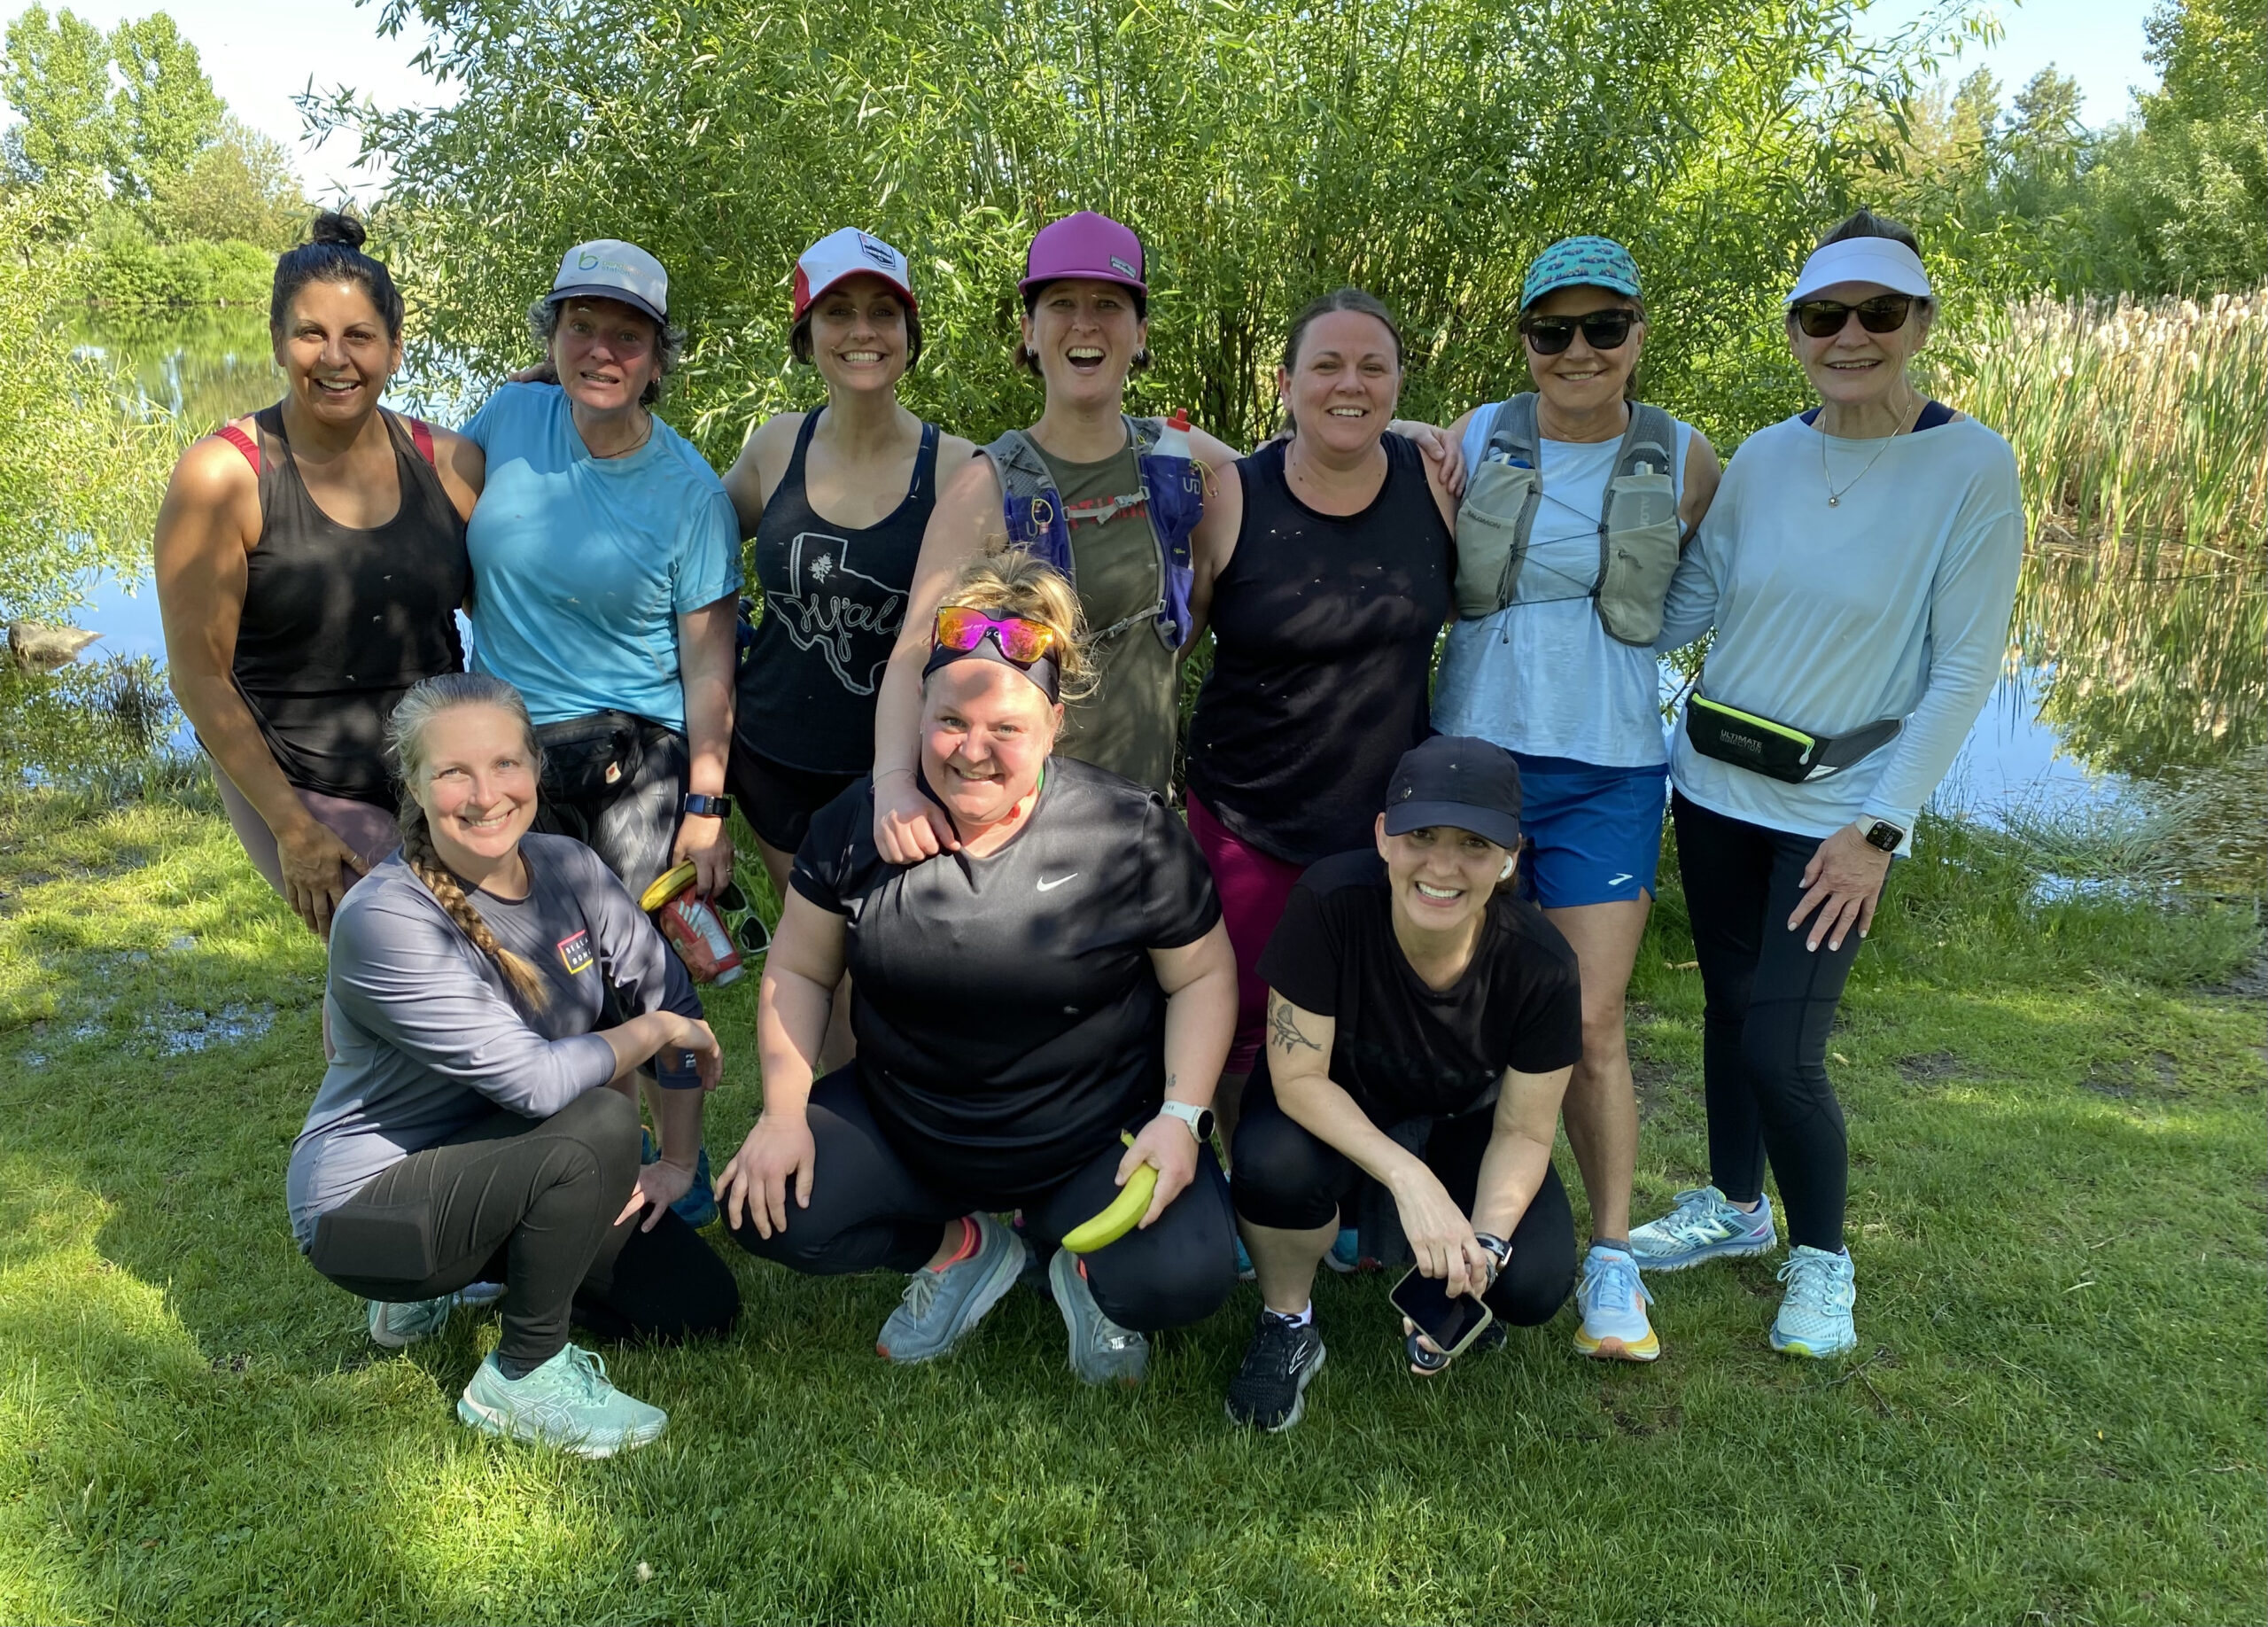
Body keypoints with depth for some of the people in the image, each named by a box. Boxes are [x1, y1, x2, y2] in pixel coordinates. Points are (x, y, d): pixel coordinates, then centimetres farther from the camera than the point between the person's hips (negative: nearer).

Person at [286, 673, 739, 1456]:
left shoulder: (568, 869, -8)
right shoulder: (384, 920, -27)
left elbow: (673, 999, -1)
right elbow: (536, 1080, -33)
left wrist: (677, 1162, -3)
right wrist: (655, 1031, -18)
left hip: (497, 1166, 7)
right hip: (367, 1207, -7)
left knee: (702, 1306, 3)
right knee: (599, 1123, -31)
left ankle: (457, 1281, 19)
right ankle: (523, 1379, -9)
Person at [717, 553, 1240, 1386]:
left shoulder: (1131, 832, -14)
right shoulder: (858, 824, -7)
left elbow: (1203, 976, -5)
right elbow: (800, 971, 3)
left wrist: (1181, 1116, -16)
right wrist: (784, 1113, -8)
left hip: (1095, 1138, -3)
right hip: (899, 1124, 3)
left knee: (1184, 1278, -26)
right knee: (765, 1211, -17)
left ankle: (1087, 1263, 12)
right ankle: (961, 1247, 10)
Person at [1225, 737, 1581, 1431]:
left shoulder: (1541, 965, -26)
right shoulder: (1330, 901, -32)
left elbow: (1523, 1131, -14)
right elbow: (1298, 1077, -27)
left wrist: (1484, 1244, -31)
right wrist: (1407, 1177, -39)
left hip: (1459, 1125, 2)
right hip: (1334, 1109, -1)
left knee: (1533, 1285, -22)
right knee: (1275, 1162, -36)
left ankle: (1430, 1273, 15)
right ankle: (1287, 1326, -4)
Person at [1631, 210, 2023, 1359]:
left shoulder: (1972, 468, -11)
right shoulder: (1763, 459, 1)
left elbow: (1964, 668, -11)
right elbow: (1685, 606, 7)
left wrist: (1879, 826, -14)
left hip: (1838, 811, -4)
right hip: (1715, 787, 4)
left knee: (1782, 1048, -7)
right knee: (1729, 1005, 15)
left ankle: (1821, 1258, 19)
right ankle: (1735, 1206, 38)